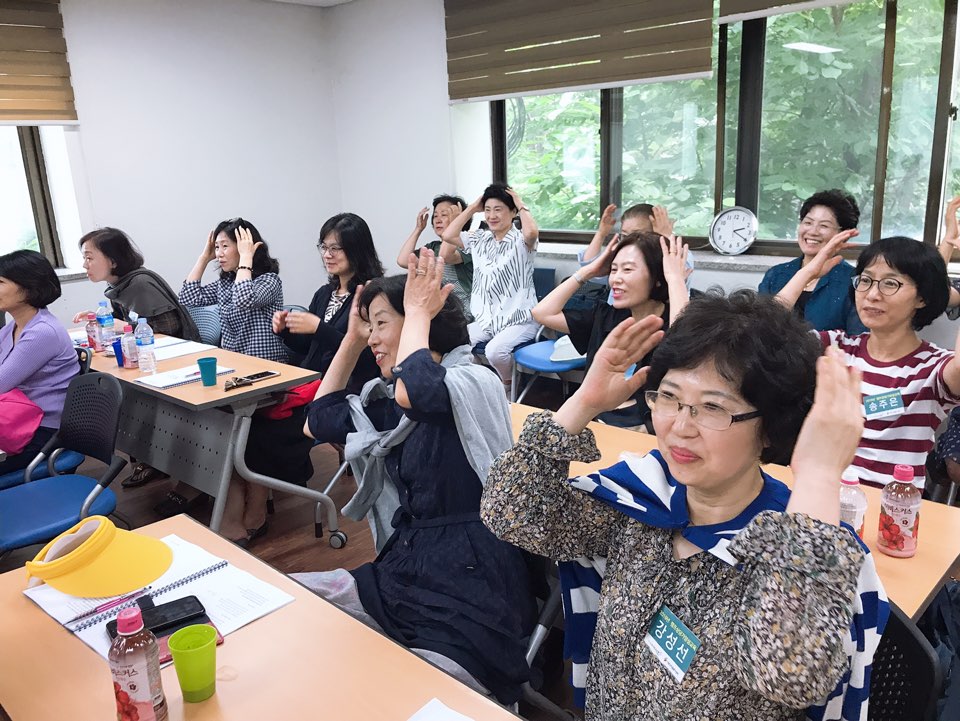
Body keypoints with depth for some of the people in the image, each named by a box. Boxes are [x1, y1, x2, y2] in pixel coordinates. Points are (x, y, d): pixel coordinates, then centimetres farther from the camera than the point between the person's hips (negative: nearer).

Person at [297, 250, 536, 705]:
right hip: (401, 572, 8)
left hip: (468, 588, -8)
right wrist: (351, 340, 14)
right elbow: (317, 424, 20)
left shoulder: (474, 383, -11)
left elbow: (413, 392, -32)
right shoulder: (389, 399, 13)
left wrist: (417, 313, -14)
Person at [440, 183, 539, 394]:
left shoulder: (521, 240, -6)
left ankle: (508, 387, 0)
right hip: (485, 318, 5)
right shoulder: (479, 239, 11)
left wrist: (521, 205, -12)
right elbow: (448, 236, 1)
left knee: (494, 351, -33)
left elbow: (532, 232, -30)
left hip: (518, 319, -5)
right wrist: (472, 208, 5)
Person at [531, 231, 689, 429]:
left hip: (648, 433, -5)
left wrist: (675, 278, -21)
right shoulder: (605, 316, 10)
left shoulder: (672, 323, -7)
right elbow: (543, 313, 7)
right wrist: (589, 271, 6)